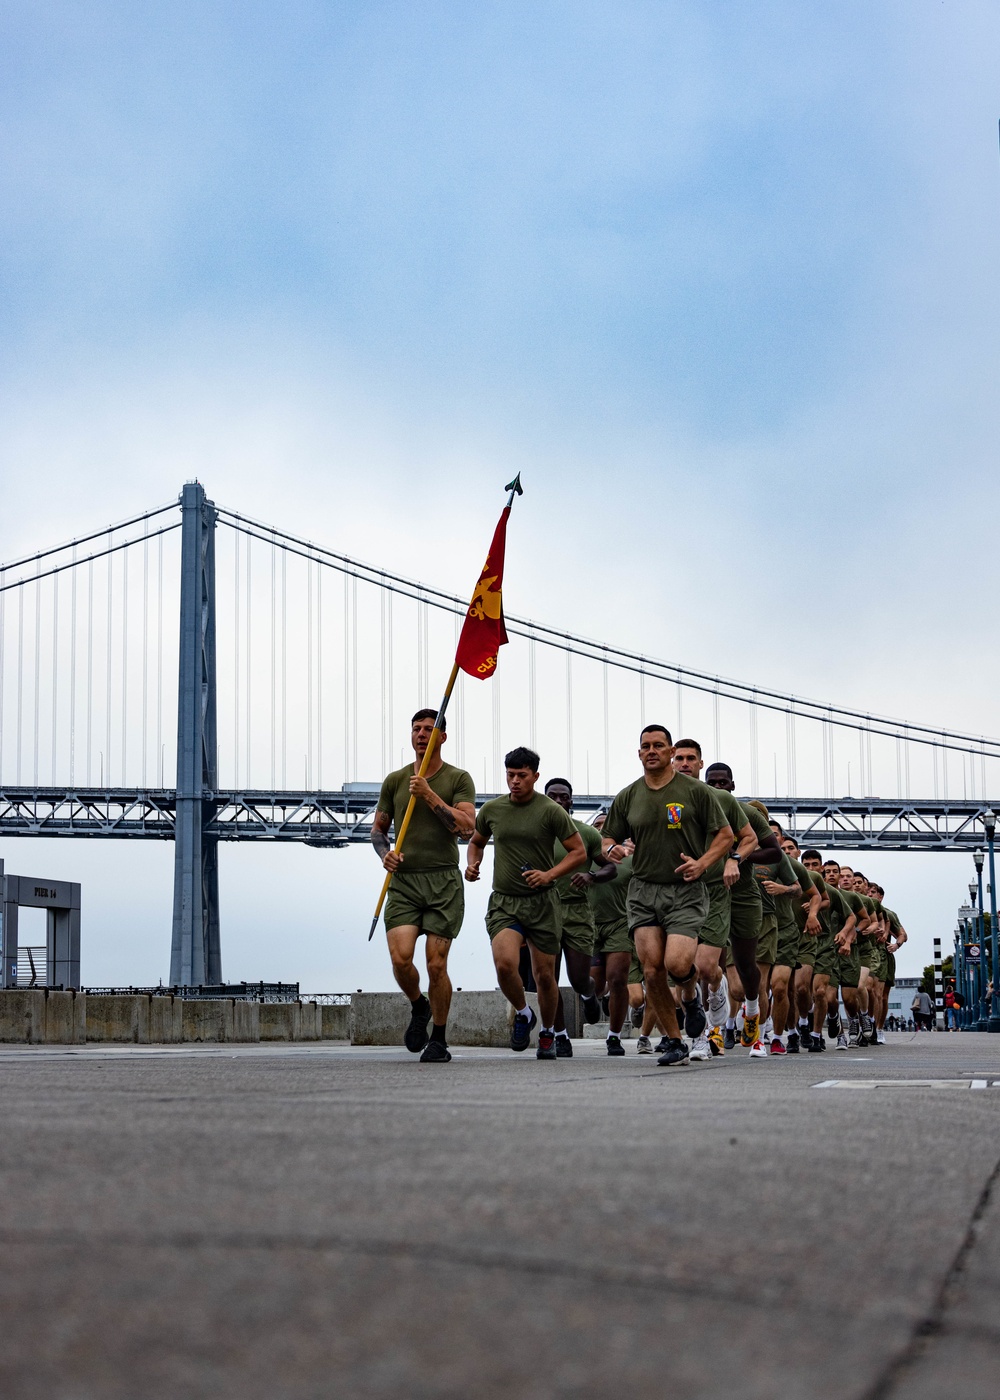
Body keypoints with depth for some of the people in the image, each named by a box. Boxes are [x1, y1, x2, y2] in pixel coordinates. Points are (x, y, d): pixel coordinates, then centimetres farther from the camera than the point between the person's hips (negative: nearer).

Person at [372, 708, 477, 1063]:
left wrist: (430, 795, -14)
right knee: (400, 958, -13)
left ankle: (439, 1039, 10)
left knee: (436, 964, -5)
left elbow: (467, 826, -9)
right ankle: (419, 1007, 19)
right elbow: (378, 827, 20)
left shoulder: (458, 779, 3)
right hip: (403, 880, 2)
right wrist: (384, 853, -1)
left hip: (443, 881, -2)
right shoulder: (394, 780, 12)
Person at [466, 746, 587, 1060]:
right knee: (504, 962, -22)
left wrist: (549, 874, -16)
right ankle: (522, 1014, 6)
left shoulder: (551, 811, -6)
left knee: (544, 975, 5)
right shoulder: (491, 809, 5)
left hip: (541, 902, -1)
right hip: (503, 901, 1)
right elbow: (476, 841, 24)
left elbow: (579, 852, -3)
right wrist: (472, 864, 3)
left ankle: (548, 1034, 29)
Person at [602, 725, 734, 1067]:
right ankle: (673, 1041, 9)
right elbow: (608, 840, 16)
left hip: (685, 891, -3)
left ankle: (691, 995, 16)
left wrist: (702, 863, -12)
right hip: (643, 890, 3)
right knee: (652, 970, -5)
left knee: (677, 963, -20)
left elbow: (726, 835, 3)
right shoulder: (627, 797, 9)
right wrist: (612, 849, -9)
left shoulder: (696, 792, 0)